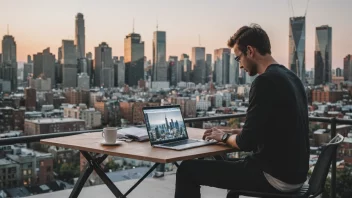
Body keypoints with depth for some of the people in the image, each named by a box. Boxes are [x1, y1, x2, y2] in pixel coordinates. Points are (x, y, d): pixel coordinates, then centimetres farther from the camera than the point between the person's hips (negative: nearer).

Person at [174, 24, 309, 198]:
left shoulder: (265, 81, -20)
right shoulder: (290, 78, 10)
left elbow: (247, 143, -20)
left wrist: (224, 137, 0)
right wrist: (237, 133, 14)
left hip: (276, 177, -10)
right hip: (292, 173, 10)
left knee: (187, 170, -2)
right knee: (231, 163, 34)